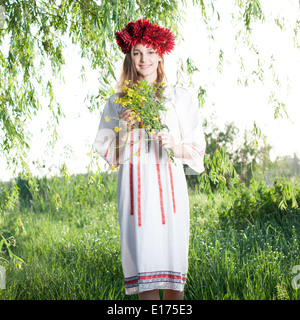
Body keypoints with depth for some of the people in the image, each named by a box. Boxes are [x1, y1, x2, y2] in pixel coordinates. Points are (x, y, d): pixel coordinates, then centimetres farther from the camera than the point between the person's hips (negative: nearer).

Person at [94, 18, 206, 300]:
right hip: (135, 185, 0)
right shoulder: (118, 102, 13)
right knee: (144, 262, -6)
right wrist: (123, 126, -4)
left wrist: (175, 146, -11)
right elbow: (108, 153, 12)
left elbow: (197, 149, 10)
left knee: (172, 258, -1)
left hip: (169, 184, 0)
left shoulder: (180, 98, 11)